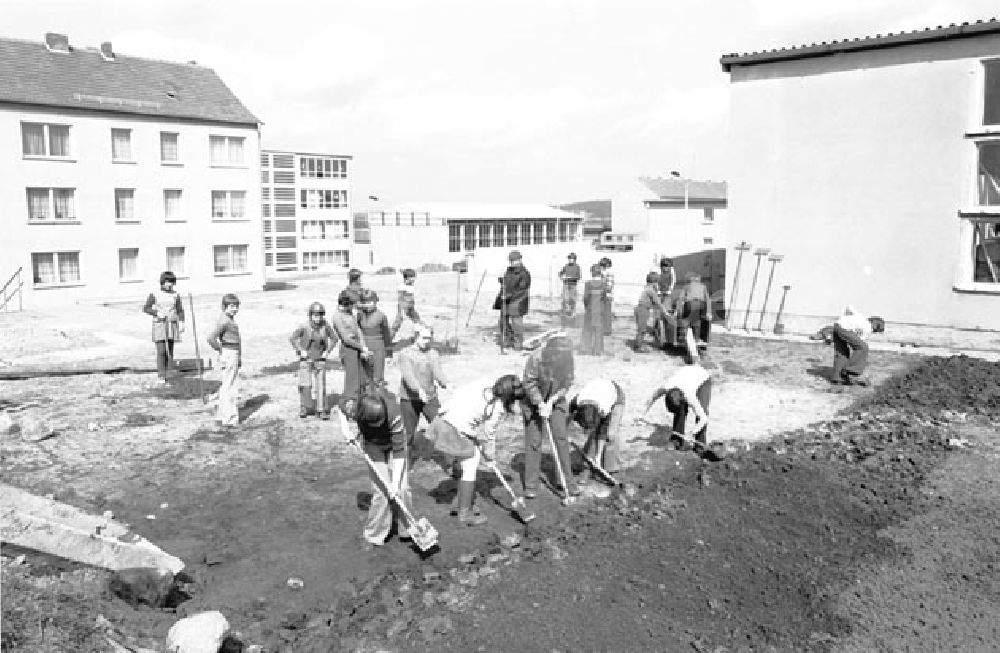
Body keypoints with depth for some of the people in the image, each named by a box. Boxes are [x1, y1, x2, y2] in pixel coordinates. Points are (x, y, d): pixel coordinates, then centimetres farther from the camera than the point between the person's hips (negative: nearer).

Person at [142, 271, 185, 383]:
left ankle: (167, 374, 15)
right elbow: (146, 309, 0)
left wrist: (181, 323, -8)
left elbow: (180, 311, 4)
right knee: (161, 351, -11)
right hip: (159, 326, -3)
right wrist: (157, 313, -16)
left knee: (170, 351, 5)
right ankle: (161, 377, -9)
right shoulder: (154, 294, -2)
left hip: (172, 326, 3)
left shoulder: (175, 295, 4)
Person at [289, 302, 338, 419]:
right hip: (306, 358, -1)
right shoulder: (305, 327, -14)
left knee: (320, 385, -1)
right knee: (305, 385, -2)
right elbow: (292, 338, -3)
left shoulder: (325, 326, -9)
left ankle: (321, 410, 6)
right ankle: (304, 407, 15)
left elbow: (334, 338, 7)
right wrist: (300, 351, -5)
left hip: (320, 359, 1)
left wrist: (327, 351, 2)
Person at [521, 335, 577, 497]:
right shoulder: (536, 358, -29)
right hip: (533, 400, -3)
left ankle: (566, 480, 8)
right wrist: (540, 404, -24)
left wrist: (551, 401, -18)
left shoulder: (567, 357, -19)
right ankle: (531, 485, 7)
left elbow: (567, 382, -10)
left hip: (555, 400, 3)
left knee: (561, 438, -2)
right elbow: (529, 383, -20)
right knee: (533, 441, -2)